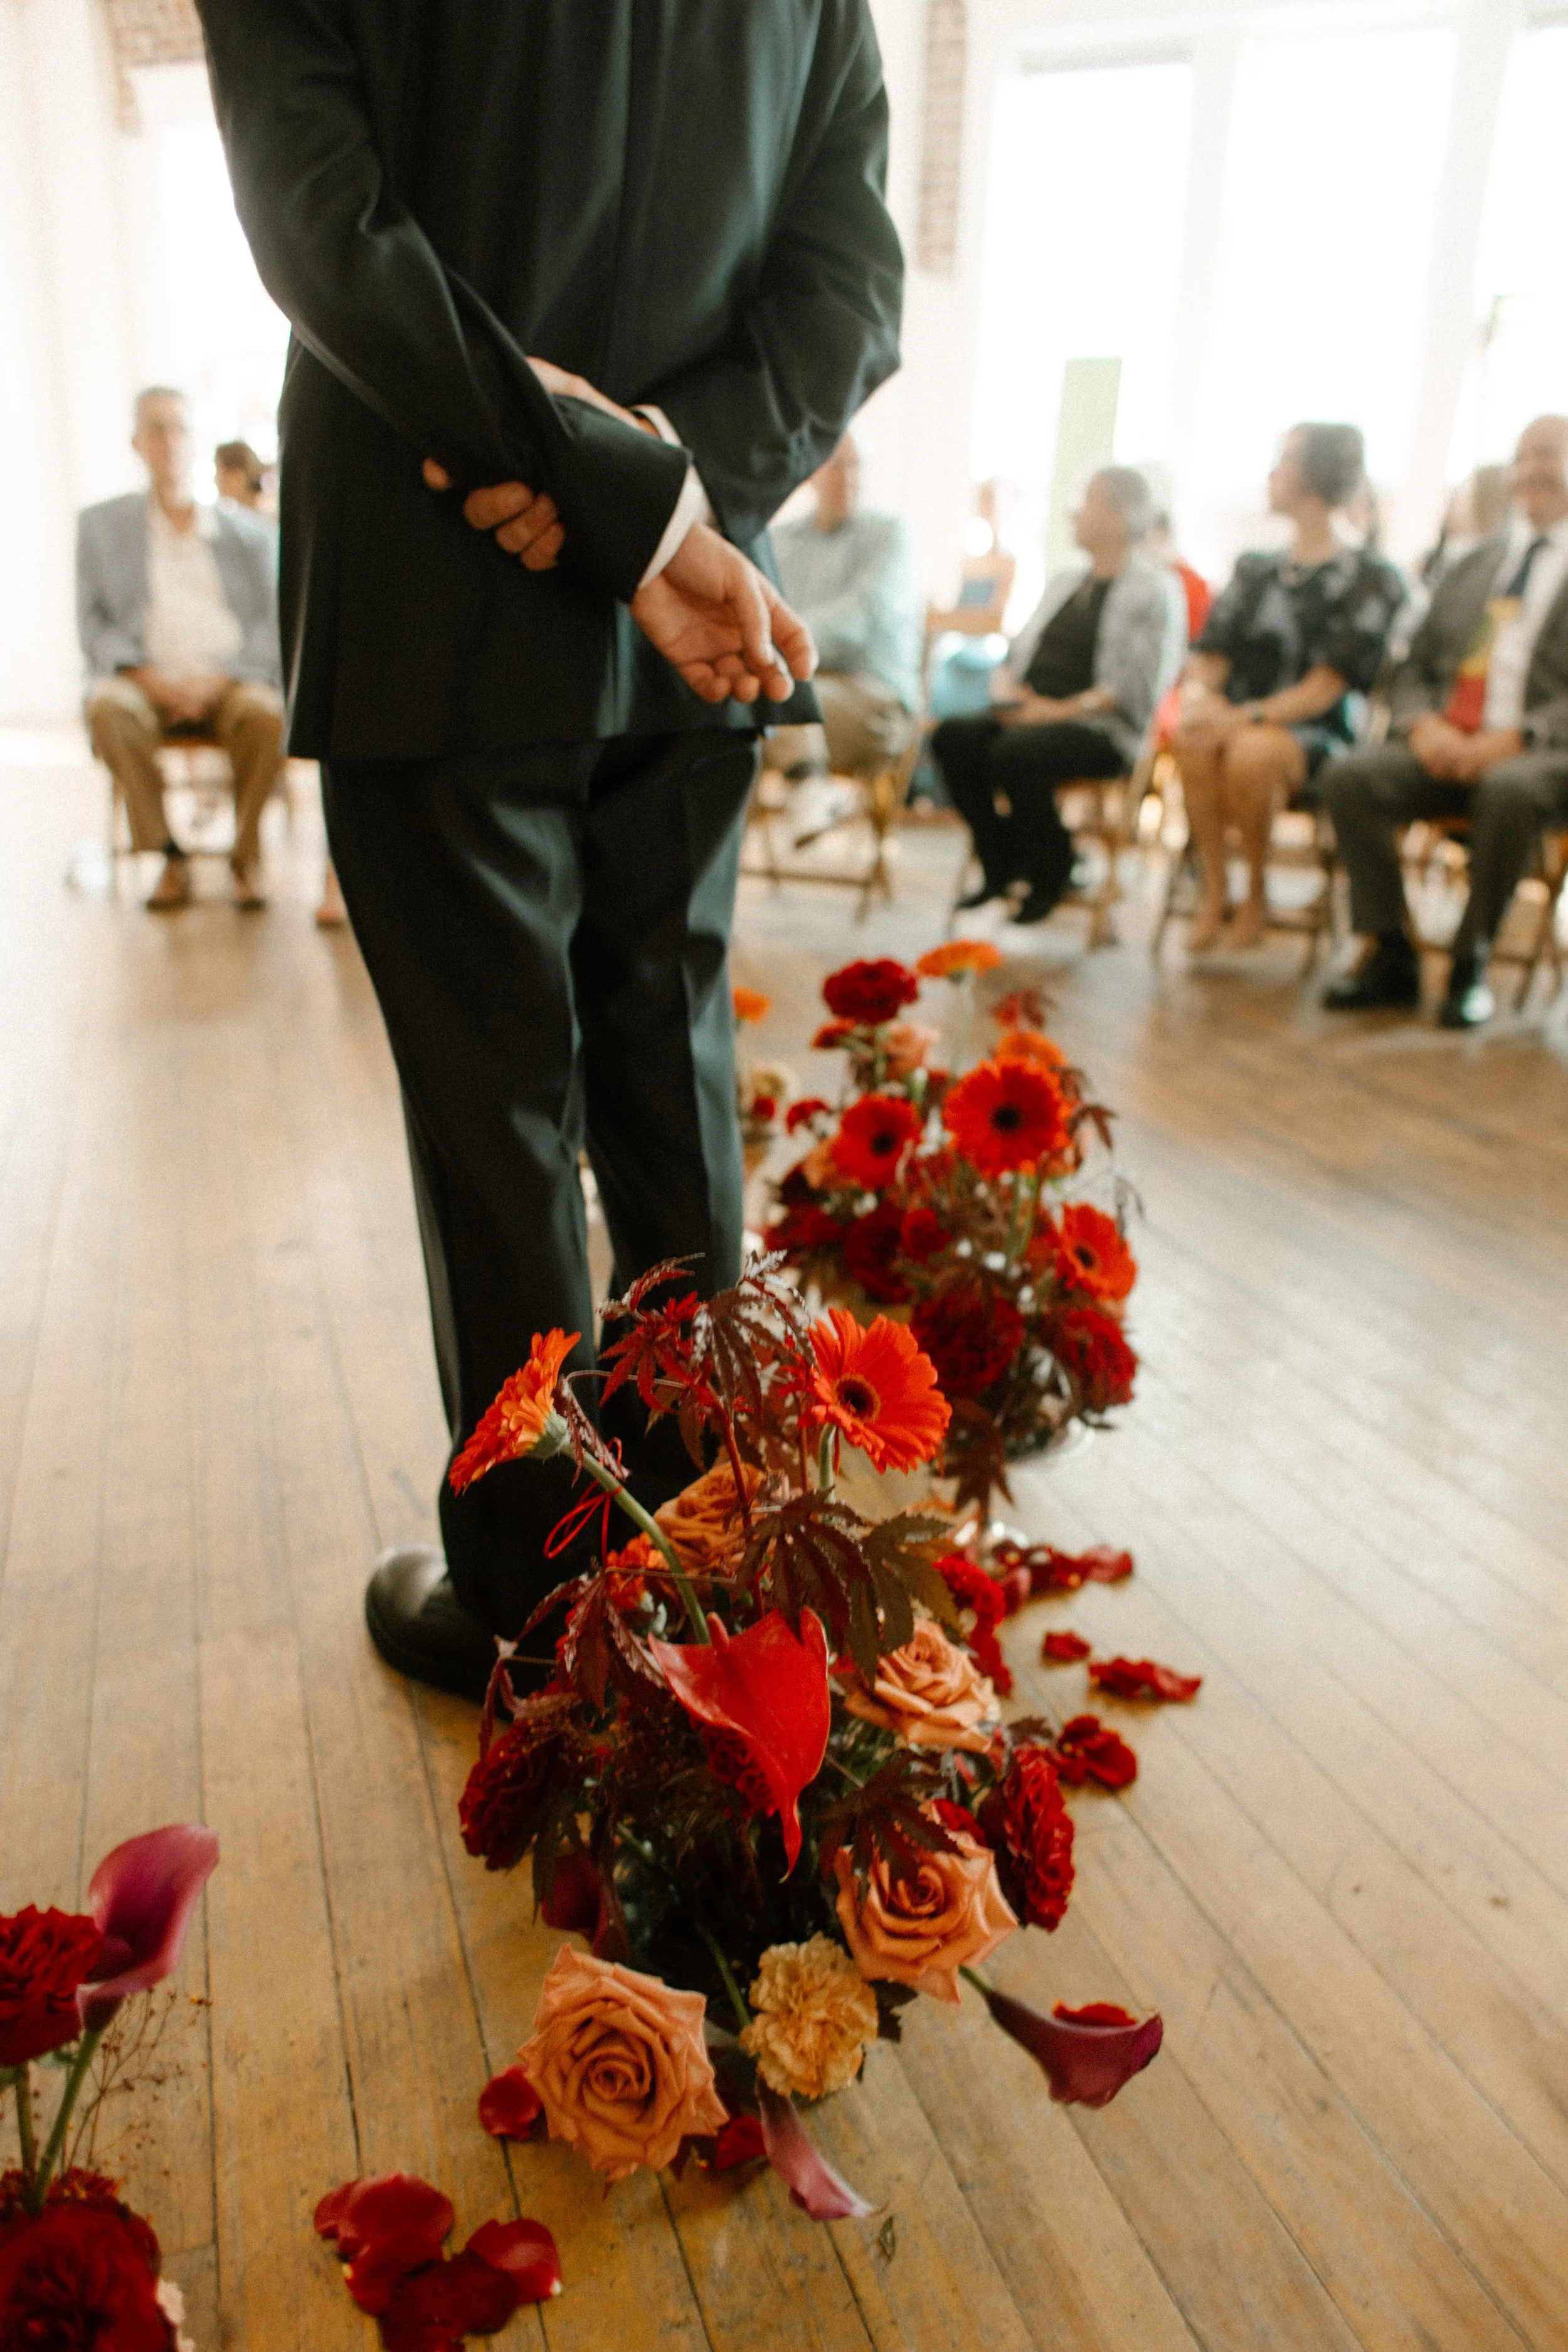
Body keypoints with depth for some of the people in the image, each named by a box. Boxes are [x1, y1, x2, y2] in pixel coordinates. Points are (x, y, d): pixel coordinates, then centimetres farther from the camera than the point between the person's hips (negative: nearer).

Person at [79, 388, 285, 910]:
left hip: (228, 684, 0)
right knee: (108, 709, -34)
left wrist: (216, 680, -13)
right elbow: (93, 625, 9)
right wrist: (149, 678, -11)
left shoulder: (247, 533, 15)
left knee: (265, 713, -35)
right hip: (145, 683, 1)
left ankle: (247, 856, -16)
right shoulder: (101, 524, 16)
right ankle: (170, 857, -22)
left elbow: (272, 626, 6)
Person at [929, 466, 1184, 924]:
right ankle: (1002, 867, -9)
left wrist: (1062, 709, -19)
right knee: (953, 737, -21)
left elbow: (1137, 686, -12)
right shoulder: (1066, 578, 24)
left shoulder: (1155, 590, 0)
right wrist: (1005, 682, -1)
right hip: (1031, 712, 7)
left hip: (1104, 729, -7)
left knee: (1015, 753, -35)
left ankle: (1051, 875, -11)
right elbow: (1020, 649, 22)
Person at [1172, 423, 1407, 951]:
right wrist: (1198, 694, -15)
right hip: (1236, 721, 4)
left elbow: (1329, 685, -9)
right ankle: (1214, 890, -23)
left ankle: (1257, 893, -15)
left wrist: (1247, 717, -23)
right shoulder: (1254, 571, 19)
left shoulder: (1371, 579, 1)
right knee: (1192, 740, -32)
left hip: (1316, 739, -3)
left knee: (1251, 751, -38)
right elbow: (1209, 654, 10)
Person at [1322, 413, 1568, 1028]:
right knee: (1349, 776, -24)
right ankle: (1389, 956, -17)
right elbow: (1412, 669, 16)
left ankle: (1471, 964, -20)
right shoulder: (1469, 567, 23)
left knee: (1507, 790, -38)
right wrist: (1423, 725, -6)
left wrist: (1515, 738, -19)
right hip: (1446, 746, 4)